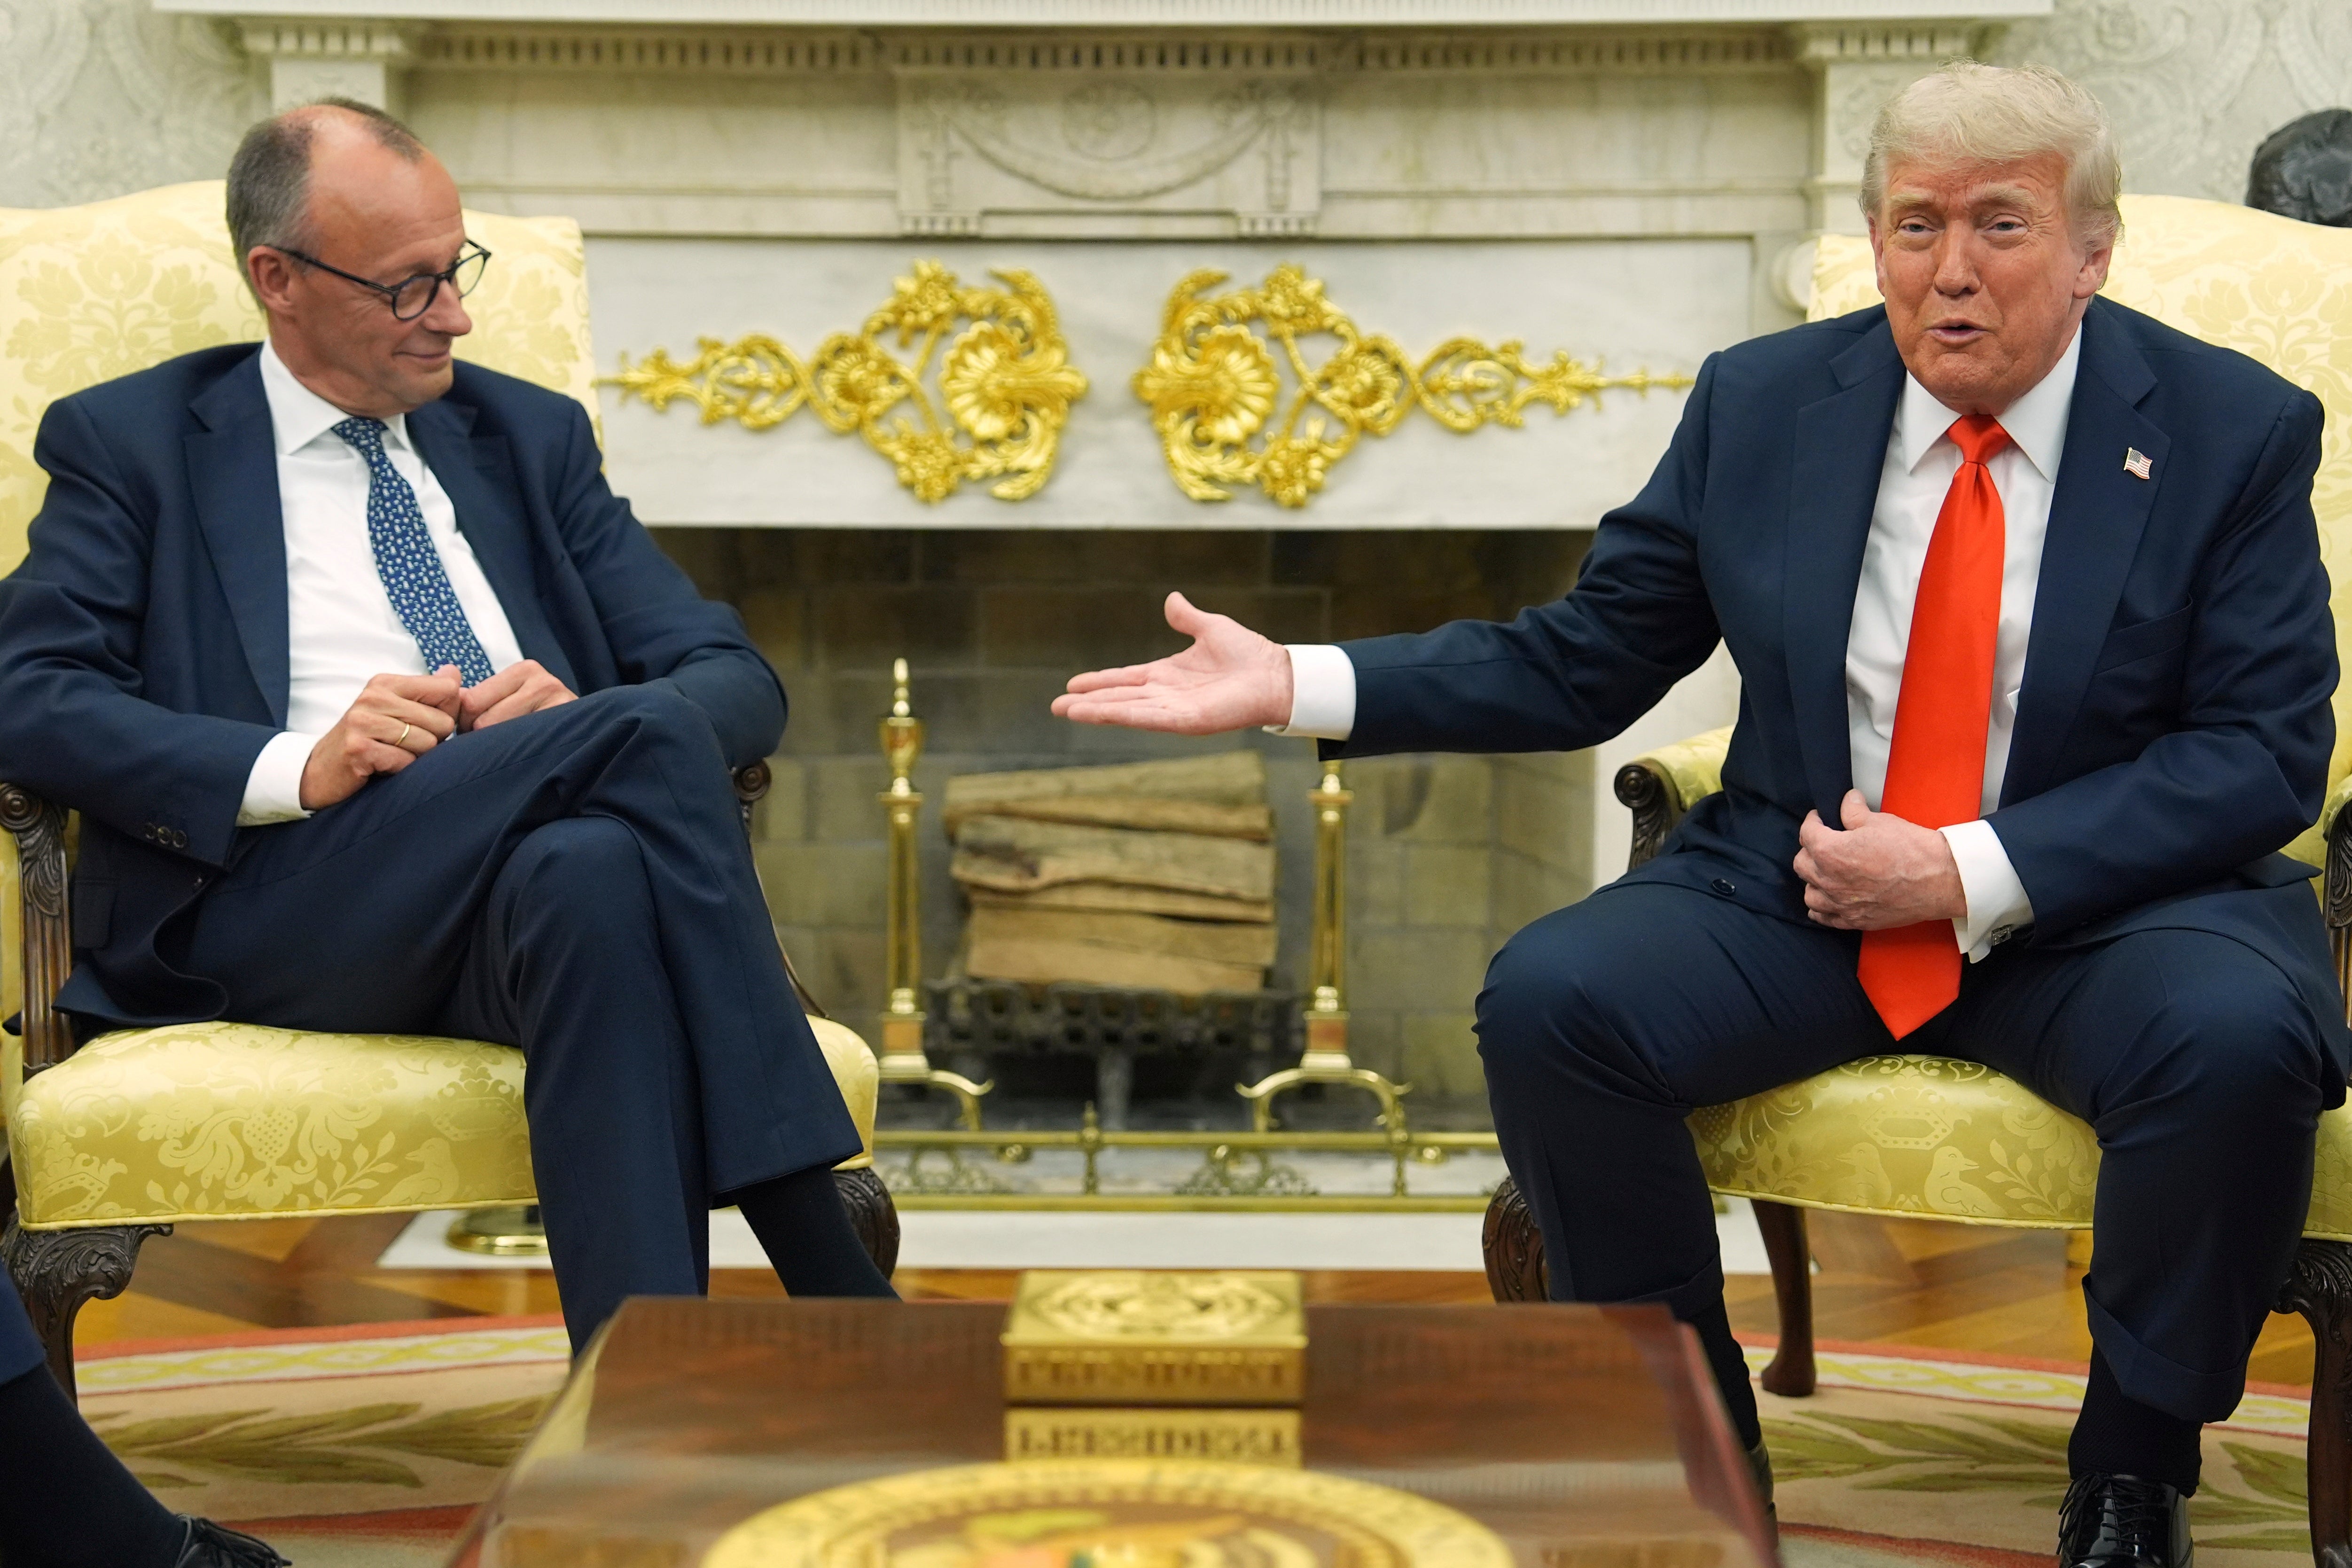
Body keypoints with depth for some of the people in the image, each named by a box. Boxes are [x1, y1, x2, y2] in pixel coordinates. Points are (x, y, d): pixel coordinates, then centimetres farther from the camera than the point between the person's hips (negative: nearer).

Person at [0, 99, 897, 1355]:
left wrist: (575, 712, -6)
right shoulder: (131, 442, 14)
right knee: (647, 732, -29)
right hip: (271, 906, -3)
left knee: (594, 870, -37)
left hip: (542, 883, 3)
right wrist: (295, 767, -16)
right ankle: (837, 1293, -33)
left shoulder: (533, 436, 25)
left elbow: (737, 679, 17)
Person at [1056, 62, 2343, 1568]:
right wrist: (1297, 686, -6)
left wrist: (1969, 876, -19)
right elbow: (1579, 663, 7)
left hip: (2102, 901, -2)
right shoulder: (1762, 403, 3)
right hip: (1796, 887, 2)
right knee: (1548, 996, -23)